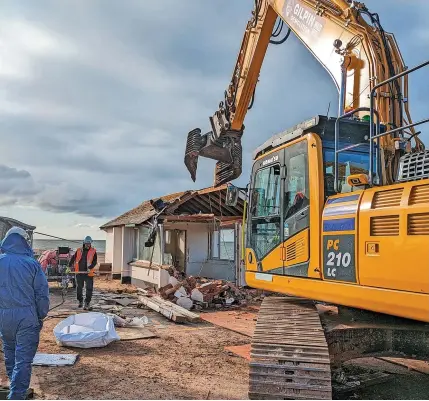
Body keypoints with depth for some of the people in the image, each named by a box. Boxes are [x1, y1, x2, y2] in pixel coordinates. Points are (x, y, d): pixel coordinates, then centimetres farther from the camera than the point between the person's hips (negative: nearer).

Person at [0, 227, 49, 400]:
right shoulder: (32, 263, -10)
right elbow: (42, 294, -6)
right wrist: (41, 316, 6)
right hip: (27, 317, -4)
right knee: (24, 358, 1)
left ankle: (15, 386, 40)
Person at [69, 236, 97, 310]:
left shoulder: (93, 251, 0)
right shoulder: (79, 250, 7)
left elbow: (94, 261, -7)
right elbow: (73, 258, 14)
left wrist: (90, 267, -22)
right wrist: (70, 266, 4)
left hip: (88, 273, -3)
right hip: (79, 273, 3)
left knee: (89, 289, -3)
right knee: (79, 288, 13)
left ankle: (87, 304, 3)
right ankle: (80, 301, 31)